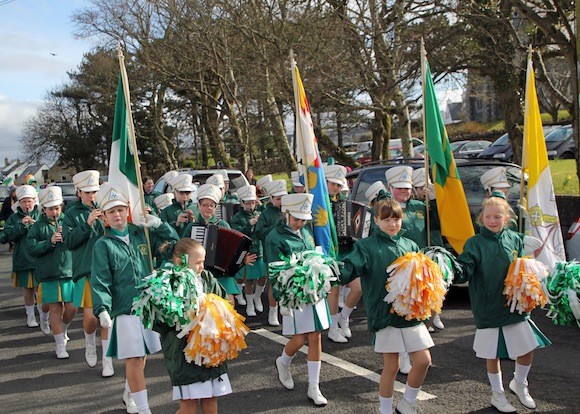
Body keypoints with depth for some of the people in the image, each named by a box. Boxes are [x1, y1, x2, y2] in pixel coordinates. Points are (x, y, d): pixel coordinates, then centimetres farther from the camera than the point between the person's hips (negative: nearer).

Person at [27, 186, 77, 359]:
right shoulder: (38, 226, 2)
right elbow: (31, 249, -4)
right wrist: (50, 241, -15)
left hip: (69, 272, 1)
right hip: (48, 275, -1)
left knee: (71, 308, 1)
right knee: (55, 309, 2)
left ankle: (63, 331, 33)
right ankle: (60, 345, 12)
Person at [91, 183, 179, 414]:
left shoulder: (141, 234, 8)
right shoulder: (103, 245, -4)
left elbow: (173, 241, 12)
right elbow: (100, 281, -11)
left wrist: (158, 225, -5)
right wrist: (102, 309, -23)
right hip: (124, 309, -5)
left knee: (141, 355, 17)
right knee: (133, 358, -9)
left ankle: (129, 394, 39)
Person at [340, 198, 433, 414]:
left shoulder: (410, 246, 9)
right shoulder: (366, 246, -4)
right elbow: (350, 268, -18)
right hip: (385, 314, -4)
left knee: (423, 360, 2)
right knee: (391, 366, 2)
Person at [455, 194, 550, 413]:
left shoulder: (514, 239, 1)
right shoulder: (475, 243, -9)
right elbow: (465, 270, -18)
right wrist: (454, 272, -38)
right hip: (488, 310, -3)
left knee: (527, 349, 9)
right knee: (493, 354, 9)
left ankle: (519, 383, 38)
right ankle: (497, 394, 31)